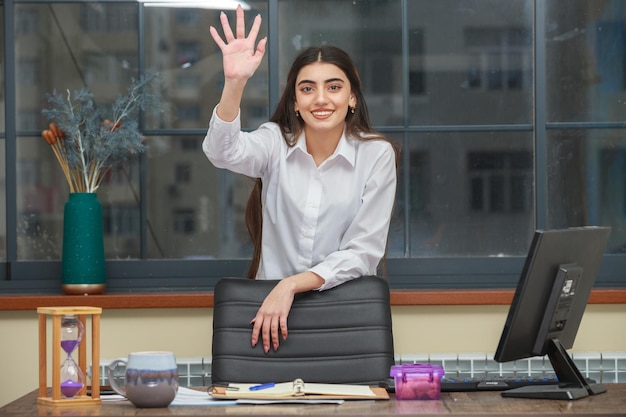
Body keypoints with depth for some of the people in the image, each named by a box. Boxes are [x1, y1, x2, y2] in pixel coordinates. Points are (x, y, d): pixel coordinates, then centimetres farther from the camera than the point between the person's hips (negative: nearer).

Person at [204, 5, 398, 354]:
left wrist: (292, 285, -18)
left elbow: (364, 251, -7)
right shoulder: (276, 142, 0)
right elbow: (223, 152, -21)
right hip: (271, 304, 1)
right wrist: (235, 83, -38)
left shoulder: (377, 155, -3)